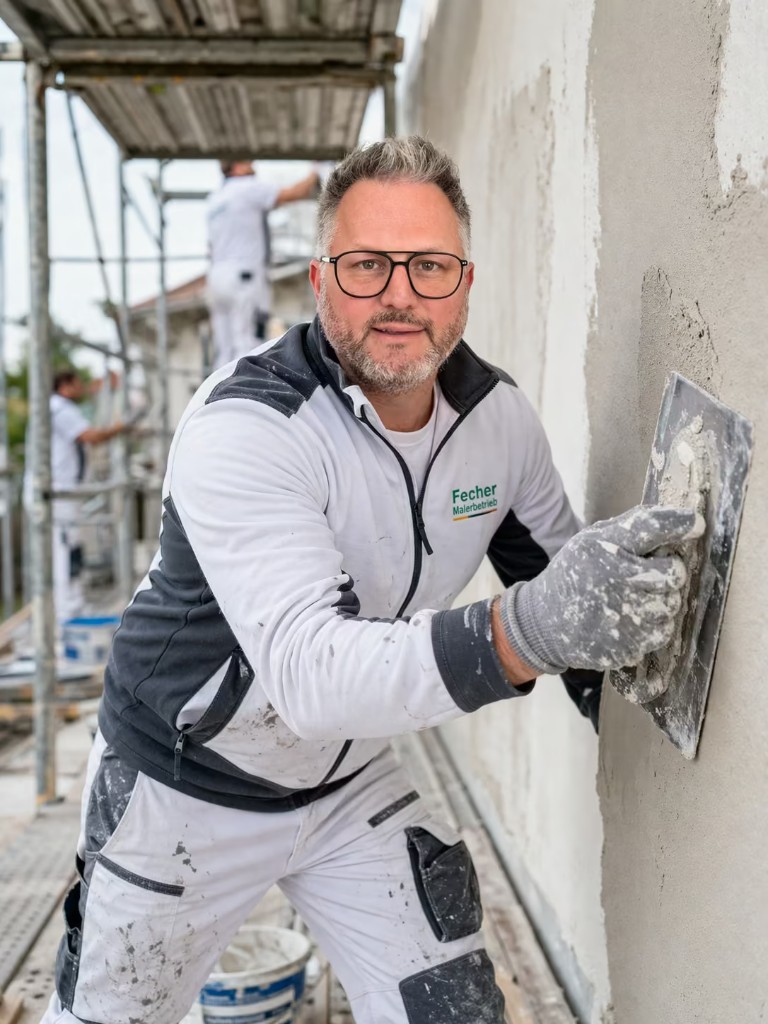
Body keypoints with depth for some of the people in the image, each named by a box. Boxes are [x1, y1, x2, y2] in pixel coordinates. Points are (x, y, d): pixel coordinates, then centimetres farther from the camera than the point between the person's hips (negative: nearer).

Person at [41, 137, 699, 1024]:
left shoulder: (500, 416, -10)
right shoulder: (240, 427, -30)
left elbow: (551, 571, 7)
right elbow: (309, 670, -43)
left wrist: (609, 605, -16)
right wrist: (525, 629, -58)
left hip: (352, 781, 5)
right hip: (184, 791, -4)